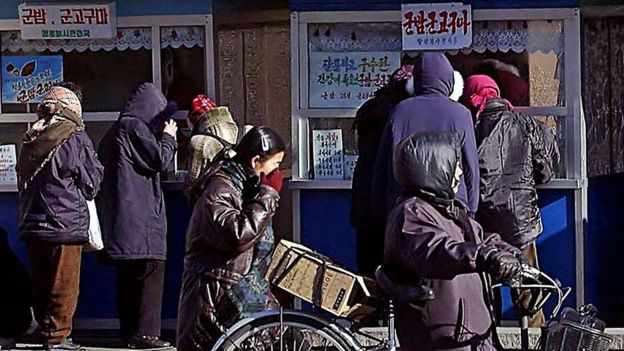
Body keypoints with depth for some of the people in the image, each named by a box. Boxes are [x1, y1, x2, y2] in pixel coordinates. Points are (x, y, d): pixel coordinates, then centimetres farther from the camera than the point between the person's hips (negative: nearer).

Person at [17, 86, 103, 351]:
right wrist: (97, 167, 16)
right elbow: (91, 185, -2)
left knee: (41, 285, 12)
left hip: (32, 225, 6)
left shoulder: (30, 141, 10)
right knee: (64, 286, 0)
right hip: (65, 224, -6)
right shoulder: (76, 138, -8)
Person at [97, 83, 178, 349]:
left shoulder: (117, 129, 16)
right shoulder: (135, 127, -11)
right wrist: (168, 137, 5)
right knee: (151, 270, -9)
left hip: (121, 214, 10)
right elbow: (160, 161, -13)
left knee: (128, 274, 13)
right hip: (140, 214, -10)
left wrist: (162, 137, 22)